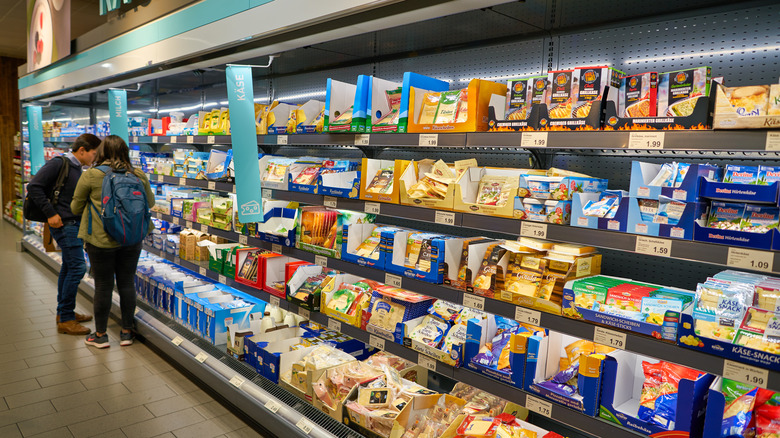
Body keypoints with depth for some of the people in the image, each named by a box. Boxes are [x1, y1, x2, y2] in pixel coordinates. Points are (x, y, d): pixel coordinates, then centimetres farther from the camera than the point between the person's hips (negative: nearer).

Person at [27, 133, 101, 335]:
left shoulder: (76, 167, 13)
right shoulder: (58, 163, -13)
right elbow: (34, 187, -18)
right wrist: (51, 214, -19)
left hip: (74, 223, 9)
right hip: (64, 224, -9)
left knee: (69, 267, 15)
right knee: (77, 267, -9)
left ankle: (64, 312, 27)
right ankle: (65, 320, -1)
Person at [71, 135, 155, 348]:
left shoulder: (90, 176, -9)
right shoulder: (138, 175, -4)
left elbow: (76, 208, 2)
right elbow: (150, 203, 11)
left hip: (101, 241, -2)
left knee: (103, 287, 9)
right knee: (127, 284, 12)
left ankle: (100, 335, 23)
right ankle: (126, 332, 22)